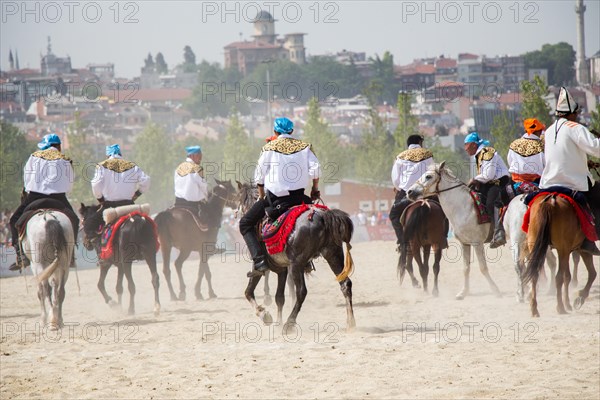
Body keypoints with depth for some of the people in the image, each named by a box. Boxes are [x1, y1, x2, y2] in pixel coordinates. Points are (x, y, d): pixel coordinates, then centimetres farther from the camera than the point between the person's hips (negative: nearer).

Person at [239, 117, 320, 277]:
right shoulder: (304, 147, 6)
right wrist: (315, 189, 13)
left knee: (245, 224, 9)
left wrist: (261, 196, 16)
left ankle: (259, 261, -9)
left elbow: (259, 175, 2)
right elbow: (315, 169, -2)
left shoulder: (269, 148, -2)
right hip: (298, 196, 3)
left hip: (274, 198, -3)